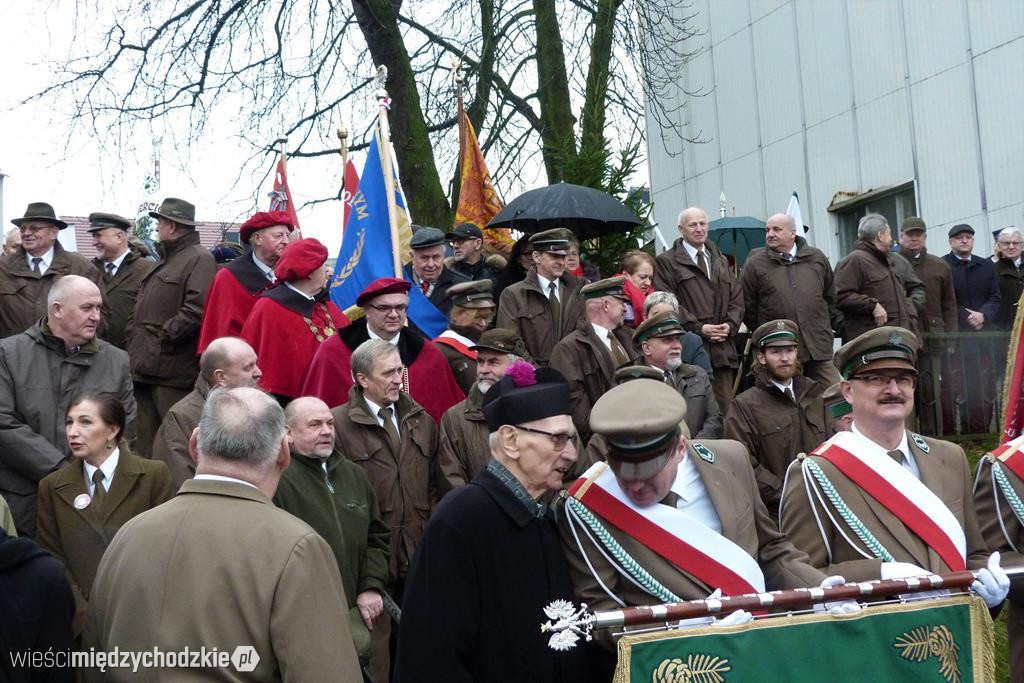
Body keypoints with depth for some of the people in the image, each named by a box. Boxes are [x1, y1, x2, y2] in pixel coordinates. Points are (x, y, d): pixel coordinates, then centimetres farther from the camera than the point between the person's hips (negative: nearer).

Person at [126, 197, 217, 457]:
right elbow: (141, 309, 27)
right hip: (145, 368, 9)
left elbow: (197, 309, -21)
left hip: (172, 371, -9)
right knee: (146, 439, 14)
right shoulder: (164, 260, 23)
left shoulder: (199, 258, -8)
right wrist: (134, 340, 13)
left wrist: (162, 336, -16)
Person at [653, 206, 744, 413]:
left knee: (725, 407, 4)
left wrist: (730, 324, -1)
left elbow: (737, 297, 18)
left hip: (723, 348, 5)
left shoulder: (720, 260, 22)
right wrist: (699, 328, -13)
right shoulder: (667, 262, 2)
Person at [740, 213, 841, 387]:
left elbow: (831, 299, 20)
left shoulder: (817, 258, 11)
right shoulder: (755, 264, 4)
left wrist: (839, 326, 16)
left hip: (819, 350, 2)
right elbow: (747, 307, 7)